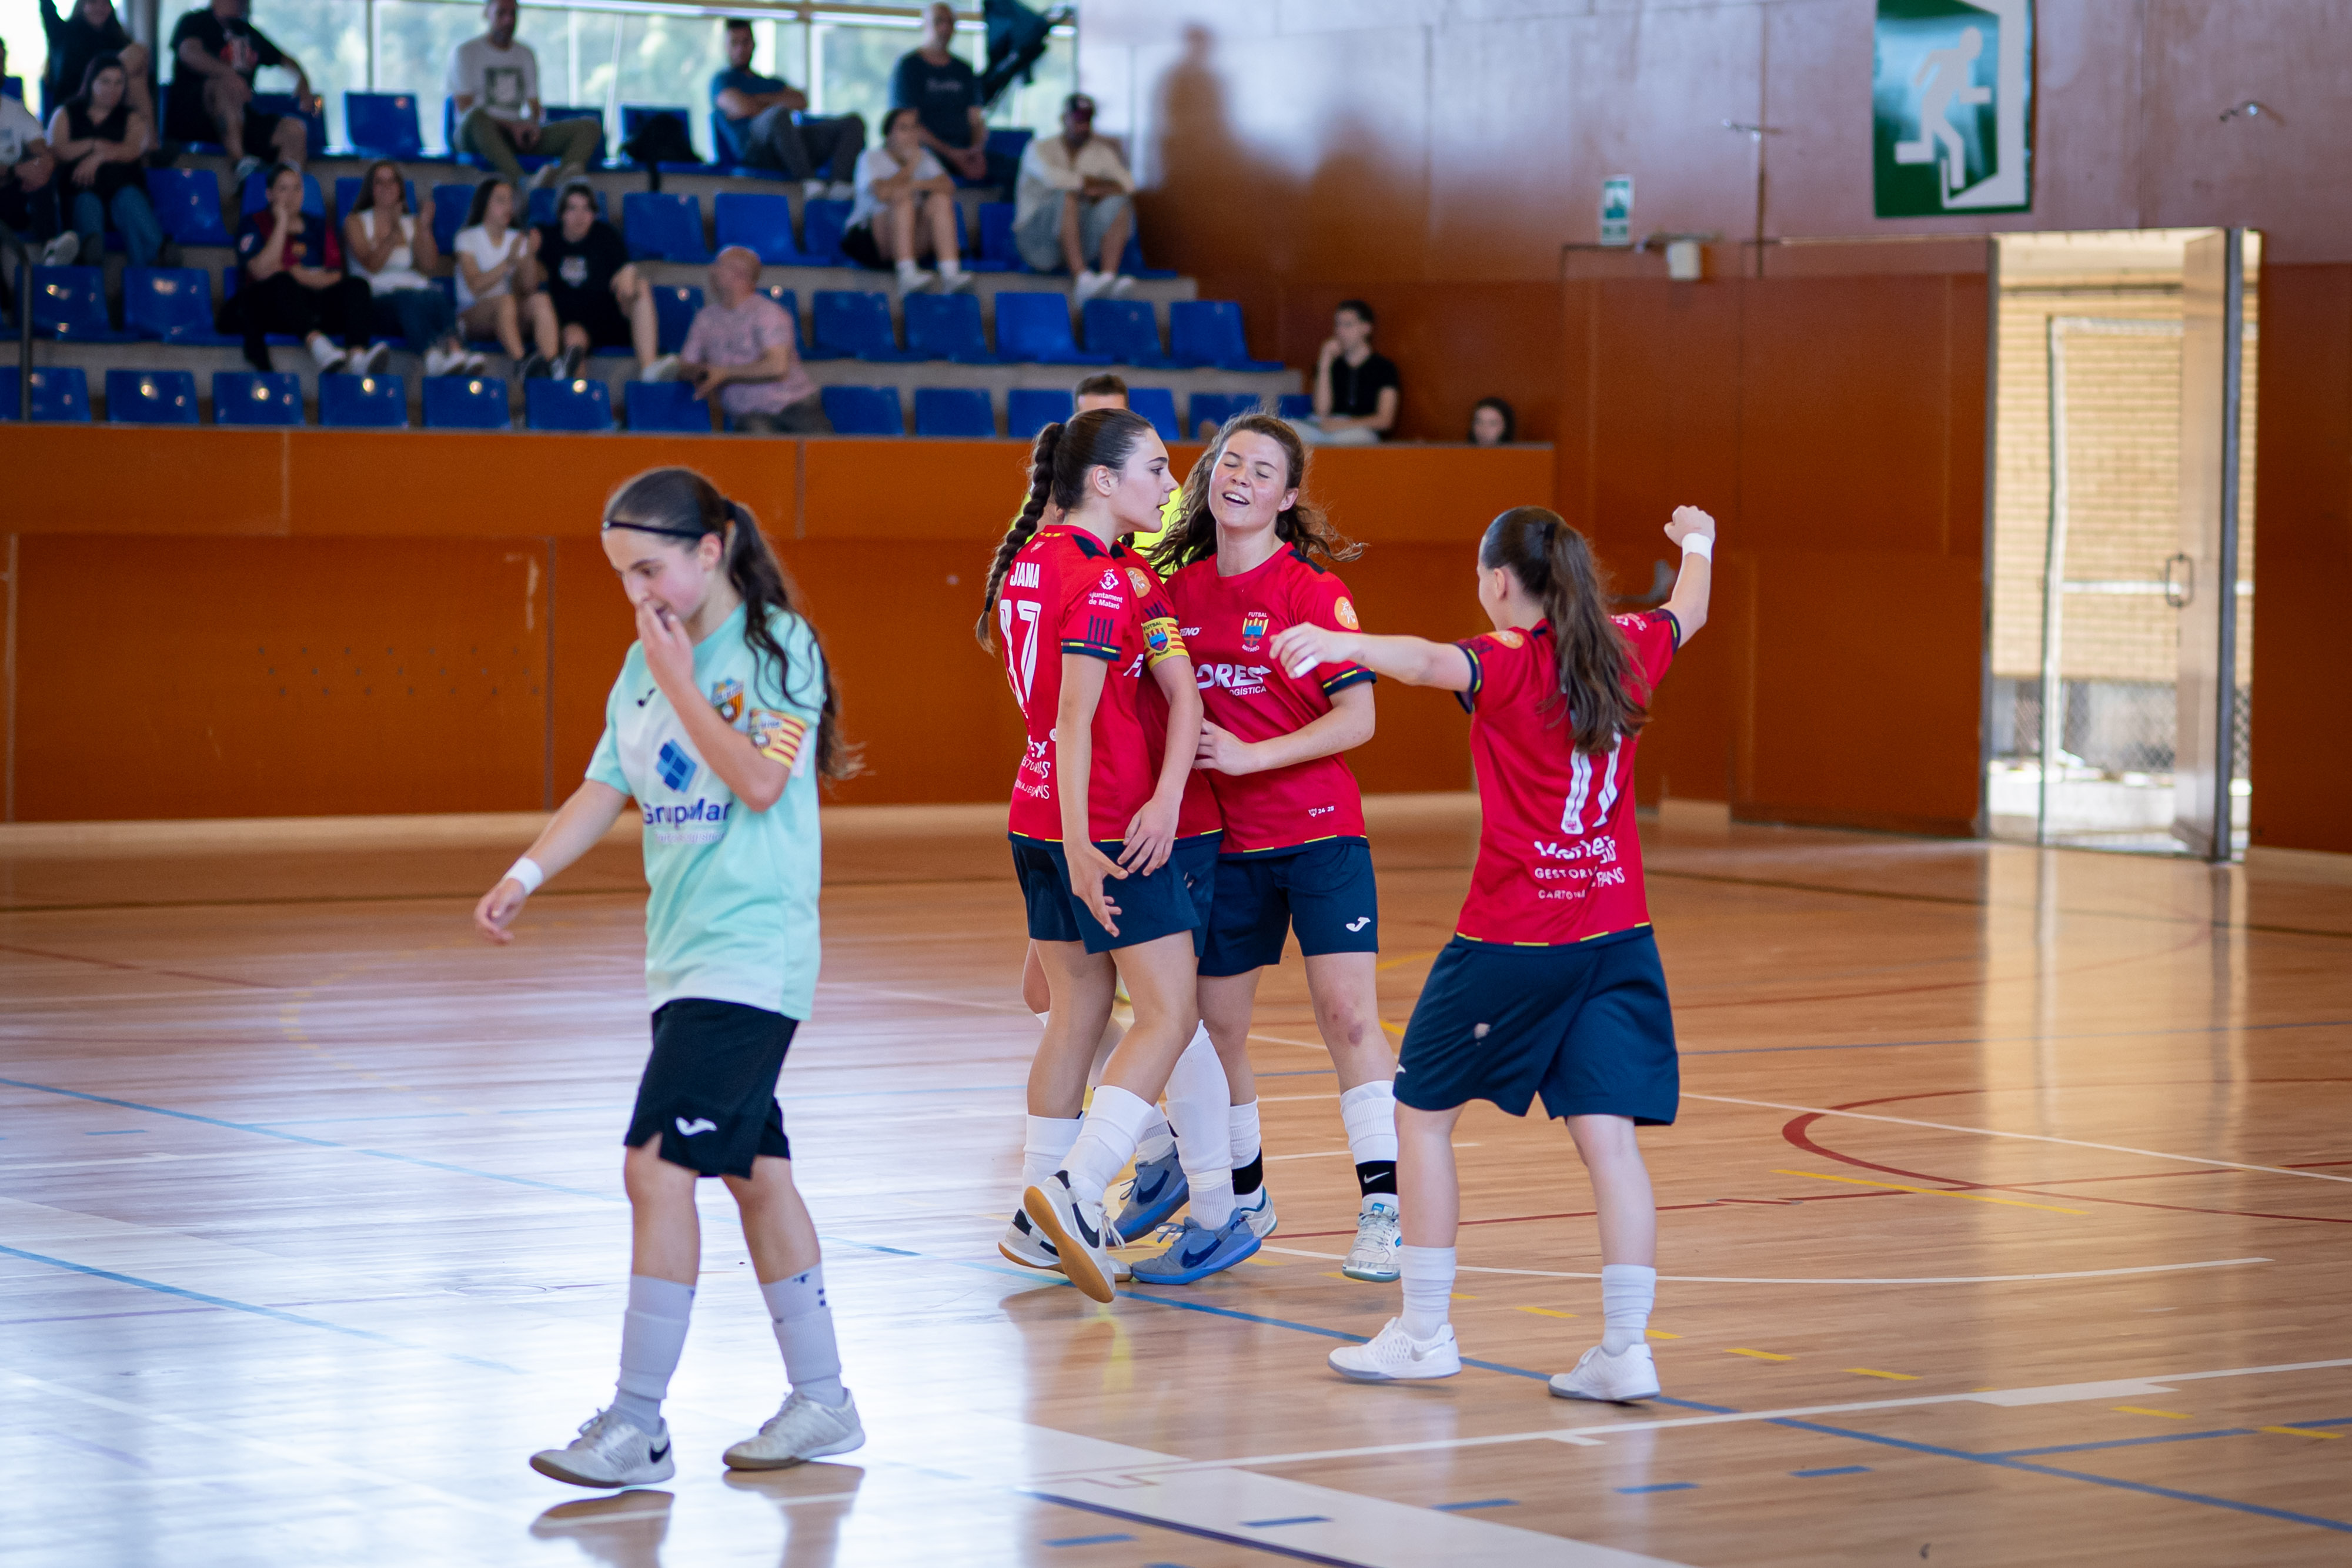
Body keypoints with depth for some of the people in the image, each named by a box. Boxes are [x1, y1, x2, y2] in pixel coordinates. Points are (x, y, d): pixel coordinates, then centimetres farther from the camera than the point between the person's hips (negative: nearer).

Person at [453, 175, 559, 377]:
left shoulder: (518, 239, 19)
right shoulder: (468, 238, 4)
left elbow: (522, 288, 7)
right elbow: (476, 286, -10)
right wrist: (508, 262, -20)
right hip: (473, 313, -4)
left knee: (541, 300, -29)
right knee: (505, 300, -37)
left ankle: (550, 363, -51)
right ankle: (521, 365, -53)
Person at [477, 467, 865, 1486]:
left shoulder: (777, 644, -10)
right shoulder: (647, 662, 12)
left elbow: (760, 783, -19)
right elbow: (604, 789, 15)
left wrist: (681, 683, -15)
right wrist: (525, 874, 3)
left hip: (750, 956, -8)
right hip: (682, 958, 8)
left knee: (658, 1165, -14)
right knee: (753, 1170, 12)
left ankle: (639, 1426, -12)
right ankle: (821, 1400, 21)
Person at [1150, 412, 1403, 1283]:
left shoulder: (1312, 589, -8)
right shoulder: (1178, 590, 6)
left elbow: (1357, 719, -12)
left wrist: (1249, 755, -19)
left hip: (1320, 833, -5)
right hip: (1224, 843, 5)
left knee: (1350, 1016, -12)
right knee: (1215, 1023, 8)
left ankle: (1381, 1209, -11)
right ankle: (1242, 1195, 27)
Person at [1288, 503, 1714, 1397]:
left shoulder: (1510, 662, -11)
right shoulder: (1625, 651, 7)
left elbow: (1431, 662, -34)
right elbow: (1689, 612, 30)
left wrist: (1345, 644, -52)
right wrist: (1697, 545, 51)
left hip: (1511, 940, -5)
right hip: (1616, 935, 5)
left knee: (1423, 1114, 10)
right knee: (1608, 1137, 1)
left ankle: (1423, 1333, 12)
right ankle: (1625, 1350, -6)